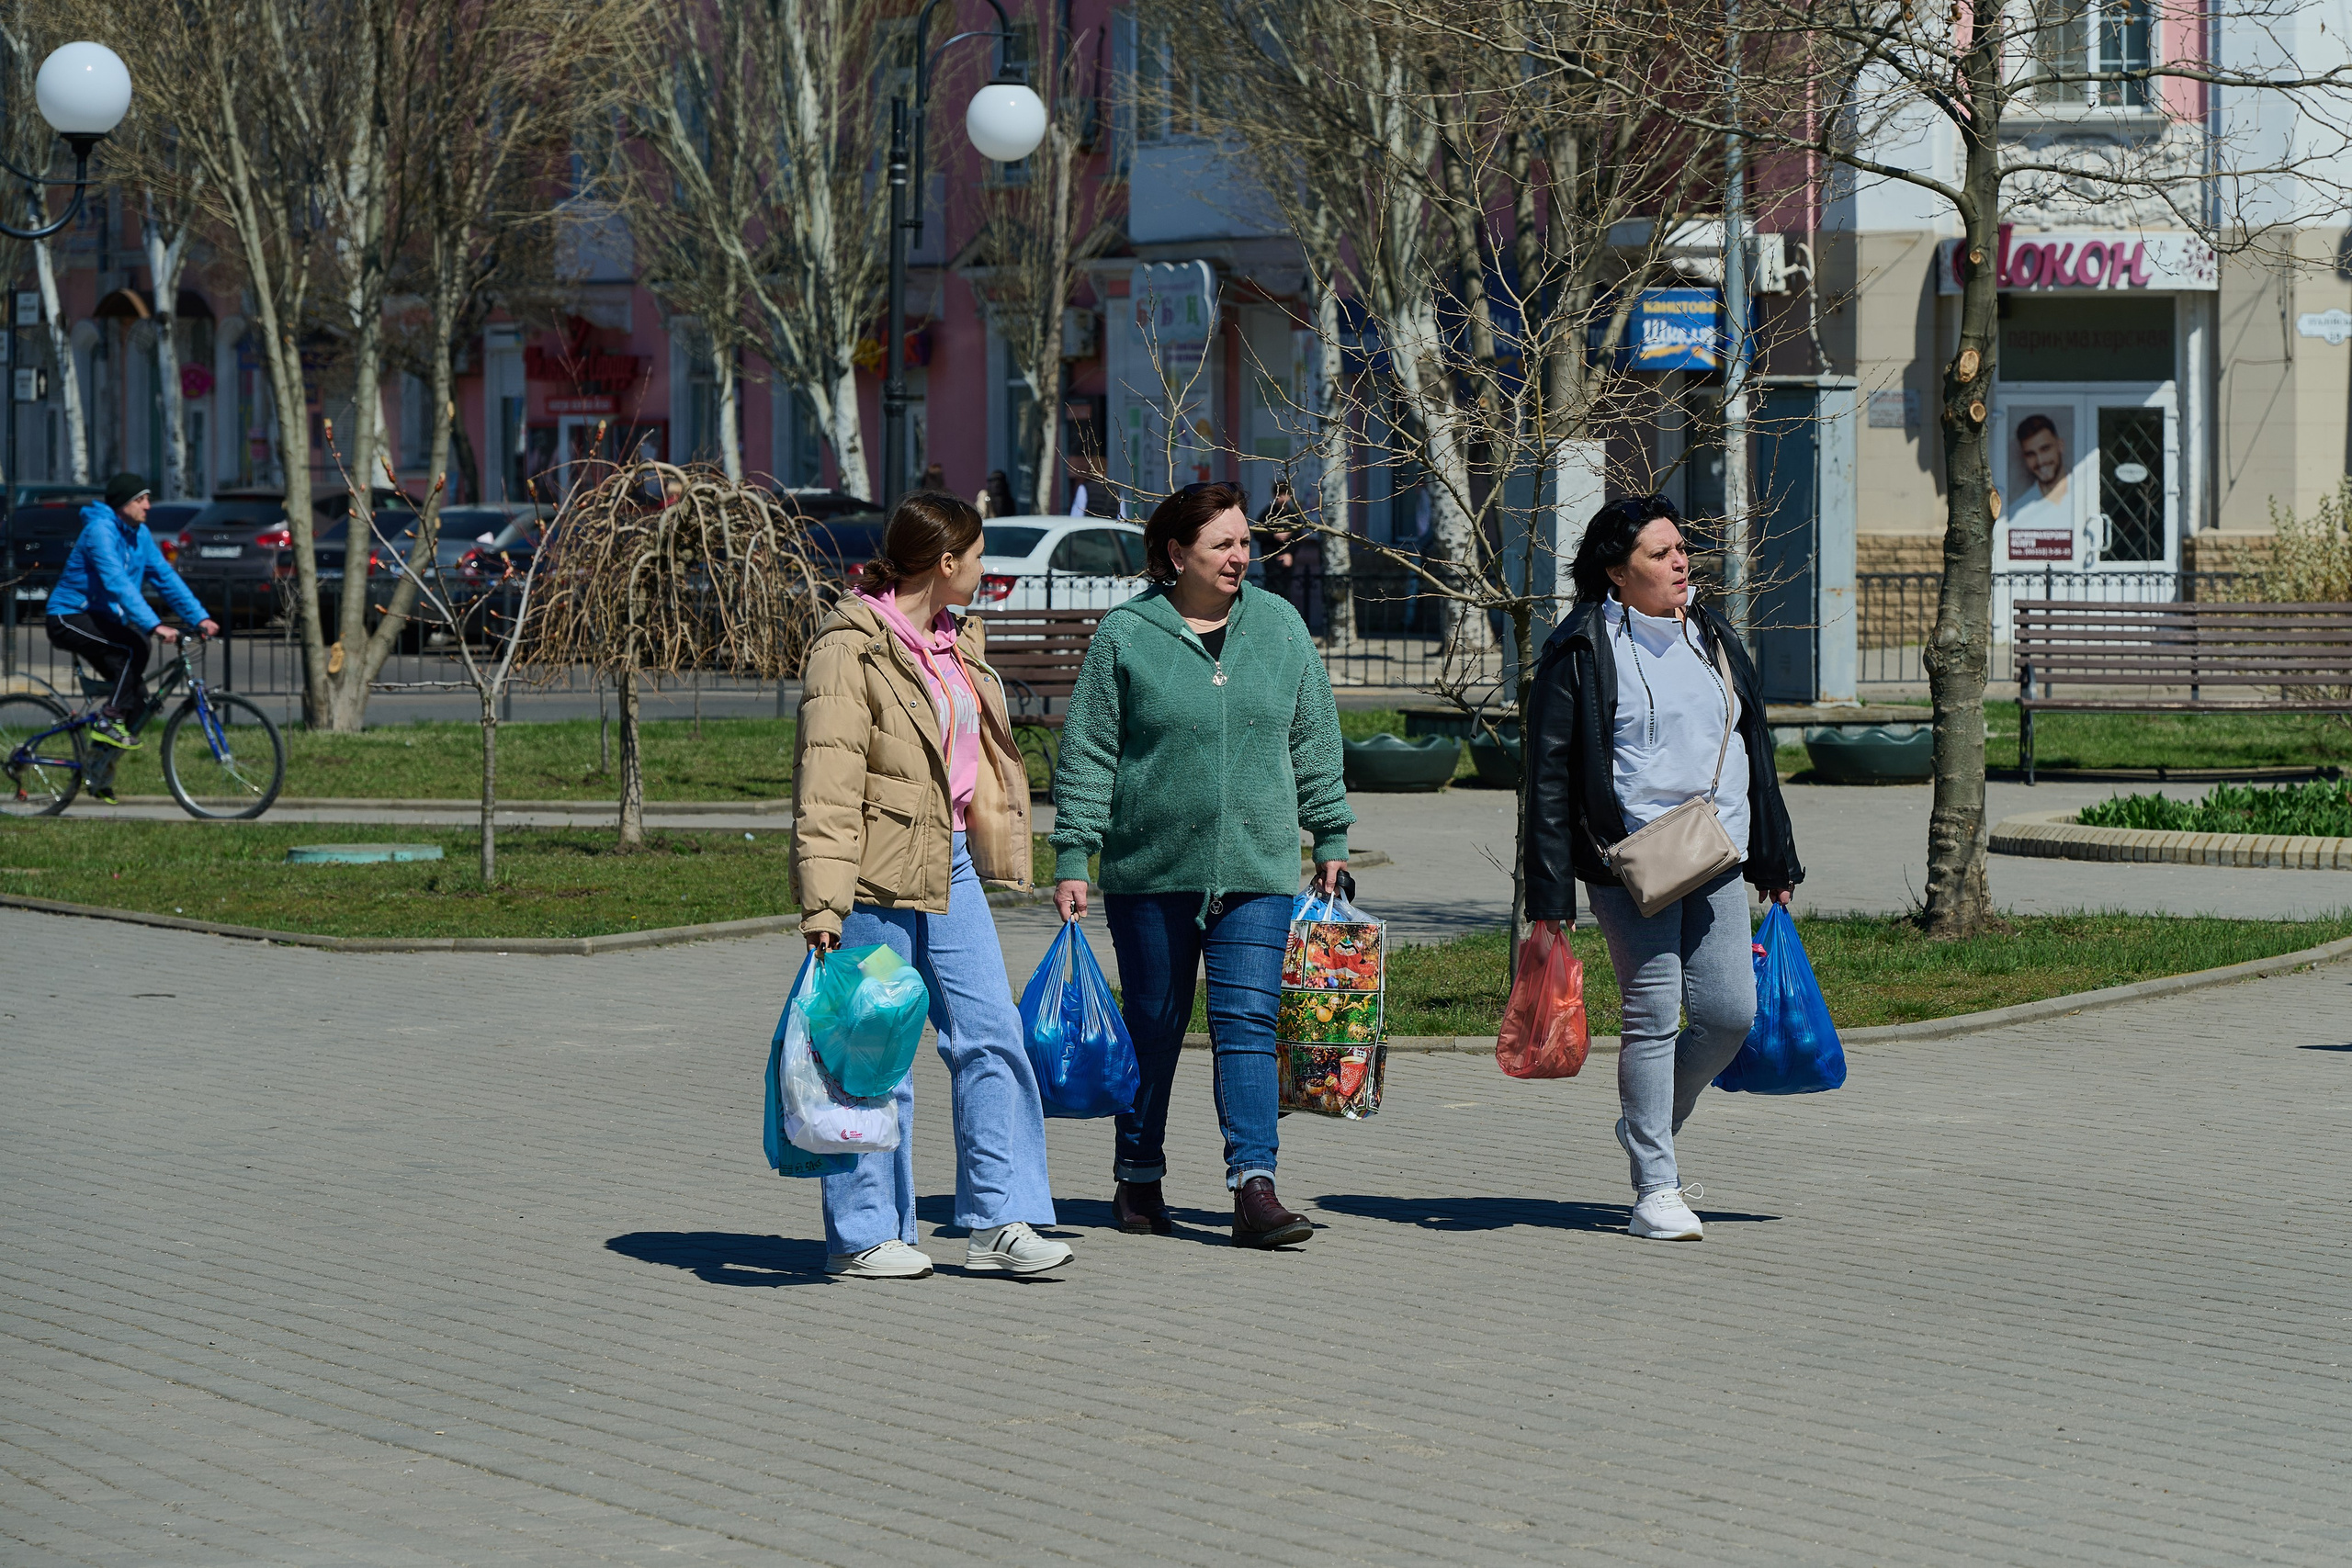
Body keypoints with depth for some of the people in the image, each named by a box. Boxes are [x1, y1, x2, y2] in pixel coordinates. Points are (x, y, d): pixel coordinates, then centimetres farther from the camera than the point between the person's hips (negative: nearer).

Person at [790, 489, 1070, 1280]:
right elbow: (826, 781, -18)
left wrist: (987, 850, 24)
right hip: (879, 873, -8)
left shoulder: (957, 640, 14)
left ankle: (999, 1223, 7)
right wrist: (822, 903, -23)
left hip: (949, 860, 8)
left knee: (991, 1034, 2)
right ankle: (863, 1235, 11)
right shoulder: (852, 644, -13)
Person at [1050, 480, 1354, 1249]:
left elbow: (1315, 741, 15)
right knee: (1154, 1026, 8)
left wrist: (1331, 838, 14)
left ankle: (1254, 1186, -11)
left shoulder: (1279, 626, 8)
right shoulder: (1125, 635, -2)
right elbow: (1086, 754, -1)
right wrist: (1073, 858, -5)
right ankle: (1138, 1178, 22)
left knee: (1248, 1022, -7)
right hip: (1151, 869, -1)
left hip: (1256, 870, 2)